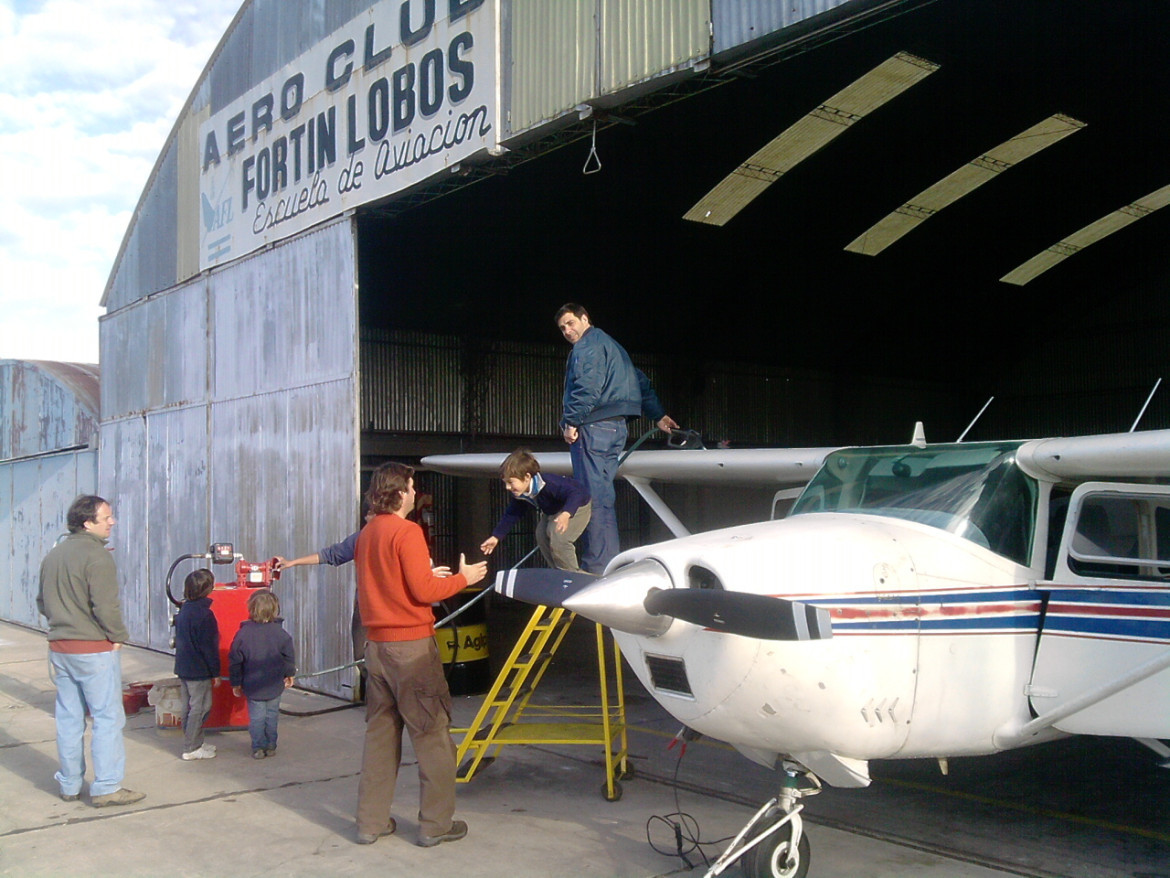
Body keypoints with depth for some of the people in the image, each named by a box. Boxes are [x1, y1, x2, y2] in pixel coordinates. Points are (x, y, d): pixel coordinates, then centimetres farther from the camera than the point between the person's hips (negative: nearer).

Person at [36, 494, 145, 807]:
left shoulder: (53, 555, 11)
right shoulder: (96, 555, -16)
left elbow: (42, 603, 19)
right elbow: (106, 606, -21)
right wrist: (118, 636, -8)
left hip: (59, 648, 8)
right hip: (94, 649, -8)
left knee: (69, 717, 15)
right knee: (108, 717, -2)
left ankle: (69, 784, 23)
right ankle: (106, 787, -1)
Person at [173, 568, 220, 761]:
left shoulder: (183, 610, 8)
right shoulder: (204, 614, -19)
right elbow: (209, 647, -18)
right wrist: (215, 672, -11)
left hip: (183, 667, 9)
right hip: (199, 670, -9)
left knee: (189, 706, 15)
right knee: (200, 707, -2)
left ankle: (195, 742, 25)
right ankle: (191, 748, 1)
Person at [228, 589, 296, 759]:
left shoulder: (243, 633, -9)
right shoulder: (281, 634, -8)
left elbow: (234, 661, -3)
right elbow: (290, 658, 0)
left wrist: (236, 683, 8)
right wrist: (289, 675, 18)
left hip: (252, 687, -1)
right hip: (275, 686, 1)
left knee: (256, 717, 7)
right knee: (272, 715, 13)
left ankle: (258, 748, 8)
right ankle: (271, 746, 19)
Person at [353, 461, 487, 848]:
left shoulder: (367, 534, 10)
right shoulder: (407, 532, -13)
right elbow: (423, 591, -16)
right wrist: (462, 578, -3)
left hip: (376, 643, 8)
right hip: (411, 643, -8)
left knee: (380, 733, 14)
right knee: (432, 736, 2)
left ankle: (371, 822, 18)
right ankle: (436, 824, 6)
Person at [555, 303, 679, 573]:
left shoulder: (587, 347, -5)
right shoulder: (611, 346, 26)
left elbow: (587, 388, -19)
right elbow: (641, 381, 29)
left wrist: (571, 422, -16)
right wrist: (658, 415, 34)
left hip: (593, 427, -10)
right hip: (616, 428, 10)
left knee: (593, 497, -10)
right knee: (603, 495, 12)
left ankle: (597, 566, -12)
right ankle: (611, 560, 13)